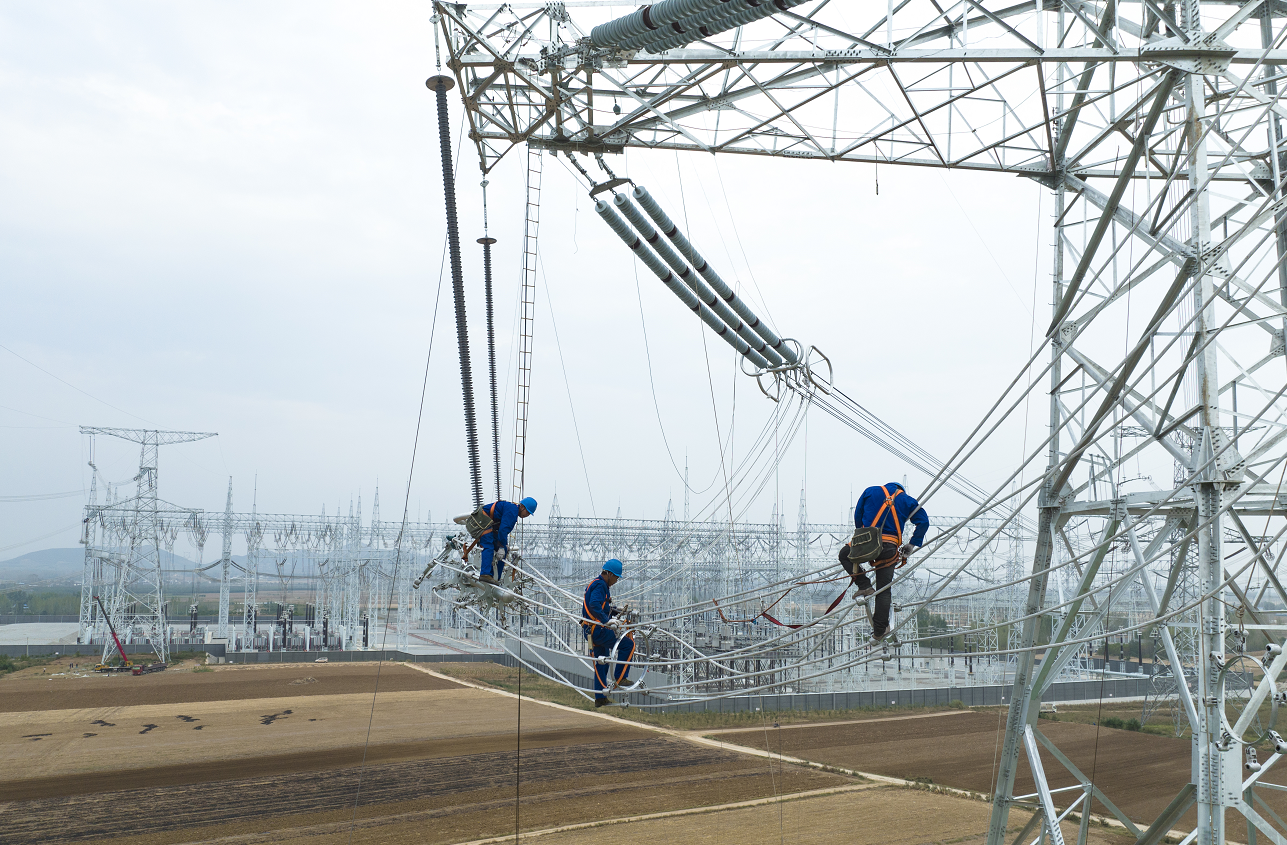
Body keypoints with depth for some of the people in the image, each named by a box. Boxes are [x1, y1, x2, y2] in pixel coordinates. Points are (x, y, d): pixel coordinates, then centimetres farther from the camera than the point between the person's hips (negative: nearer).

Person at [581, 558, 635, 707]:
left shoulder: (597, 585, 20)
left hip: (591, 631, 11)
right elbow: (594, 606, -30)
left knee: (602, 663, 16)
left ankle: (600, 698, 20)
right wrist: (607, 621, -37)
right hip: (597, 629, -11)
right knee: (628, 644, -11)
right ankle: (620, 677, -8)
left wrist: (617, 611, 16)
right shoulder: (600, 586, -14)